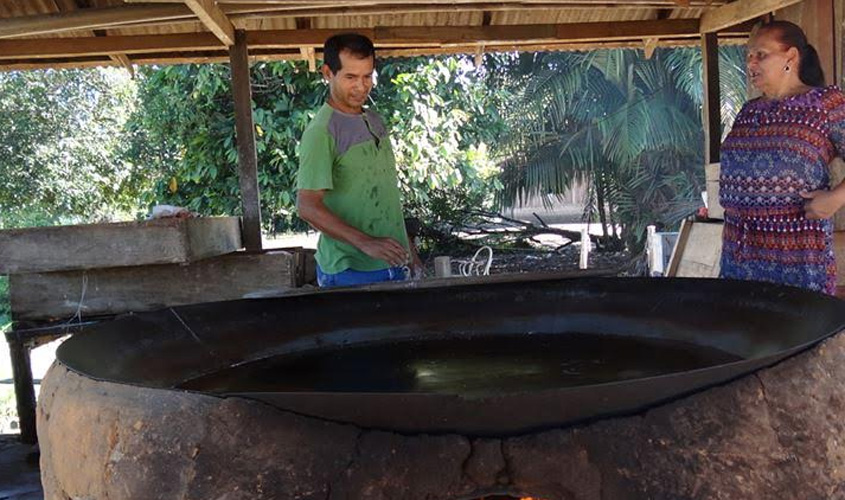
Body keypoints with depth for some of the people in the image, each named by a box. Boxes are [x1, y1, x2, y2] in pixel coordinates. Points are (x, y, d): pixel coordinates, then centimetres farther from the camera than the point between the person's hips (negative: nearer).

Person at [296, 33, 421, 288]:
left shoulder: (375, 121, 10)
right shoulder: (321, 131, -14)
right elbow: (308, 207, -20)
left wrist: (407, 248, 16)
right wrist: (365, 243, -29)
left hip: (393, 265, 7)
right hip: (350, 272, -7)